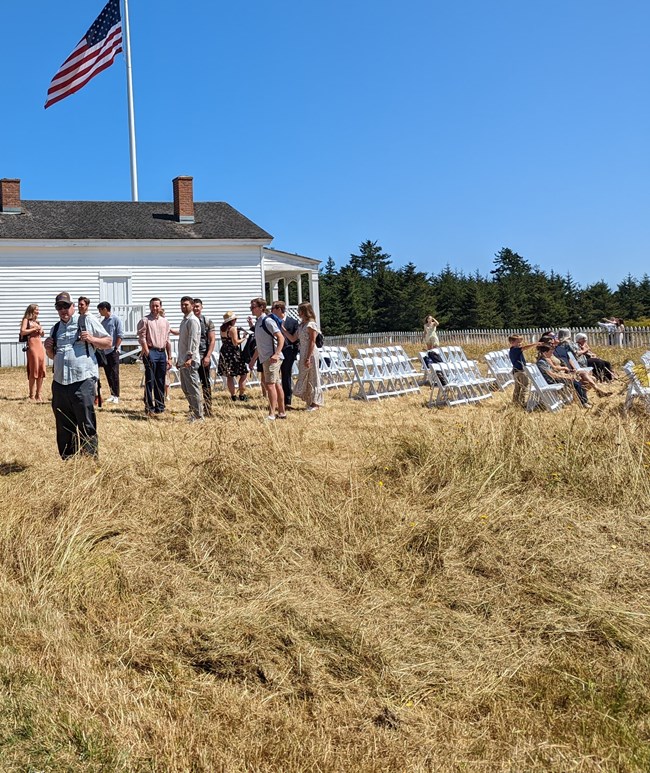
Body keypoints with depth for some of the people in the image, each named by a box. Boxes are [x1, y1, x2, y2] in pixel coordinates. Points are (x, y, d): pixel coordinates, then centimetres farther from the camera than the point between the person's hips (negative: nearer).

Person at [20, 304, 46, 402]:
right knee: (33, 371, -7)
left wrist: (41, 331, 9)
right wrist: (34, 329, -10)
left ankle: (38, 394, 9)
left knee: (41, 371, 3)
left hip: (40, 345, 7)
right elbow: (22, 331, -12)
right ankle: (32, 395, -1)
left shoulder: (36, 321, 22)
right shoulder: (26, 320, 3)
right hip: (32, 345, -7)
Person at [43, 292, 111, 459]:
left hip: (82, 381, -6)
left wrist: (92, 339, -13)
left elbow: (108, 342, 4)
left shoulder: (87, 321, 2)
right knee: (63, 427, 12)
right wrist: (48, 348, 7)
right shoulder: (55, 329, 19)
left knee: (86, 425, -4)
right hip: (59, 382, 6)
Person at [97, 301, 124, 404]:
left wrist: (116, 348, -14)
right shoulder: (103, 321, 15)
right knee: (108, 374, 7)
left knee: (114, 374, -4)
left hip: (113, 351, -7)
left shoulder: (116, 319, -5)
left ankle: (116, 396, 1)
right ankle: (112, 394, 14)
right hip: (104, 351, 7)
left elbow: (120, 335, -9)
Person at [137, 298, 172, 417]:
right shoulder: (145, 320, 0)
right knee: (150, 381, -7)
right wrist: (147, 353, -15)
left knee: (160, 382, 8)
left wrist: (169, 358, 14)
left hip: (162, 353, 5)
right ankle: (149, 408, -6)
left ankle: (159, 407, 14)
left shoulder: (165, 322, 17)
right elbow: (142, 338, -7)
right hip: (151, 351, -5)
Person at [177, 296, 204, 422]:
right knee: (185, 388, 14)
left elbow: (193, 341, -19)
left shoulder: (192, 320, -11)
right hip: (183, 360, 10)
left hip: (190, 361, -10)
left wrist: (190, 357, -25)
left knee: (193, 388, -8)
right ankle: (194, 410, 23)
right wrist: (179, 359, 23)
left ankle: (198, 416, -4)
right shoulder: (184, 320, 20)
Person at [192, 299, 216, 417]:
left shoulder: (207, 322, 0)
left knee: (205, 384, 0)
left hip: (203, 357, -3)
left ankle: (208, 410, 4)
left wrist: (208, 356, -12)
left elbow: (212, 340, -3)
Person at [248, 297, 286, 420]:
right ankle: (281, 412, 18)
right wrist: (253, 358, 26)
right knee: (276, 384, 12)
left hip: (272, 358, -9)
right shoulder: (258, 322, 16)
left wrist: (276, 354, -29)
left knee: (270, 385, -12)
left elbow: (281, 338, -19)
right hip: (265, 358, 9)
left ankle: (271, 414, -10)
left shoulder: (268, 321, -12)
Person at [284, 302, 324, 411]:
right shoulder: (301, 325, 14)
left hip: (310, 354, -9)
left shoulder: (311, 325, -12)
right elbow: (293, 339, 16)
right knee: (304, 377, 10)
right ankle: (310, 401, 18)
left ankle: (315, 403, 4)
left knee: (312, 378, -3)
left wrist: (308, 358, -19)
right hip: (303, 354, 9)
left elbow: (312, 342, -15)